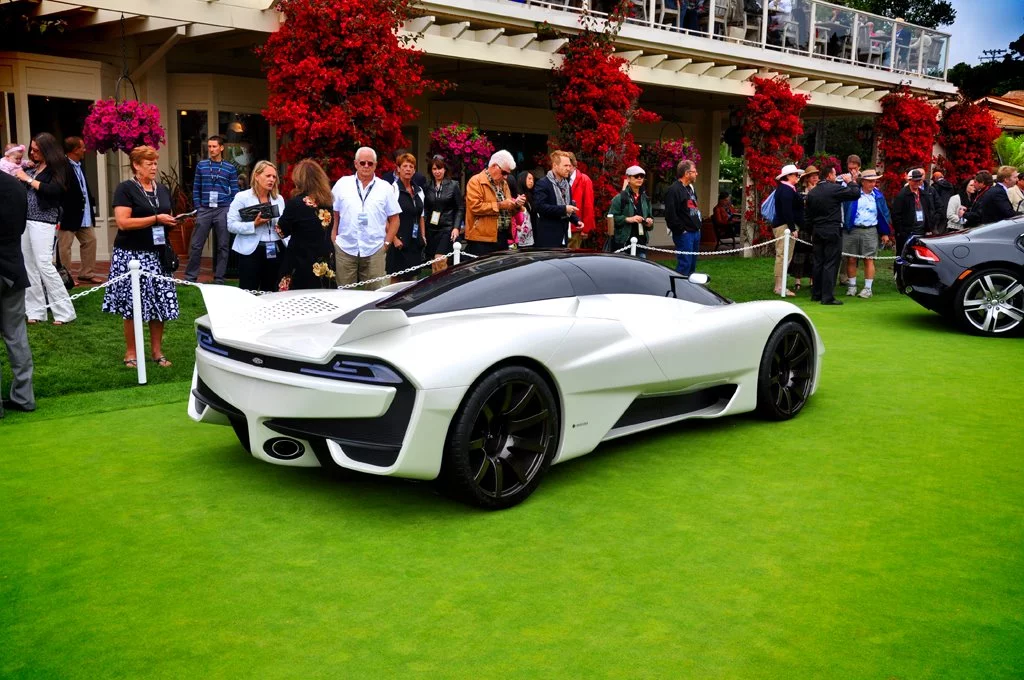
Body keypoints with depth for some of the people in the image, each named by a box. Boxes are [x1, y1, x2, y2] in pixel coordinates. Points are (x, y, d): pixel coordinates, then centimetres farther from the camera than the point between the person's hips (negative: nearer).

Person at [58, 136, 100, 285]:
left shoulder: (79, 165, 11)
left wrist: (91, 203, 8)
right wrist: (60, 214, -20)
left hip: (84, 214, 9)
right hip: (69, 215, -9)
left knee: (90, 241, 13)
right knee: (64, 246, 1)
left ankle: (87, 274, 22)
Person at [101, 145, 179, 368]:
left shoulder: (162, 190, 14)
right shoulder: (126, 189, -6)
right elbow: (123, 222, -16)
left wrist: (173, 222, 1)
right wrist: (156, 219, -18)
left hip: (157, 254, 6)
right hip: (132, 255, -6)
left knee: (160, 304, 3)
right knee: (133, 306, -1)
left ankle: (157, 351, 13)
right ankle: (131, 353, 10)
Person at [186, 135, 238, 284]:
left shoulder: (230, 168, 5)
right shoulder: (201, 165, 8)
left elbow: (234, 191, 6)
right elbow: (196, 189, 10)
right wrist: (197, 208, 3)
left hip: (223, 210, -1)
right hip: (204, 210, 1)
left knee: (223, 245, 4)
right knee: (196, 244, 0)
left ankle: (219, 278, 12)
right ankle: (190, 276, 9)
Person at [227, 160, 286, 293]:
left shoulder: (279, 198, 11)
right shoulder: (242, 197, -3)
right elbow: (231, 225, -9)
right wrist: (254, 225, -21)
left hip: (275, 251, 5)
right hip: (251, 251, -4)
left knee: (270, 293, 10)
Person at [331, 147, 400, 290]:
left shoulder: (385, 188, 7)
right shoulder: (342, 184, 6)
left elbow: (394, 219, 9)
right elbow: (333, 214, 10)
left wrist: (387, 243, 2)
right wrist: (333, 240, 3)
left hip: (374, 251, 0)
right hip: (345, 249, 0)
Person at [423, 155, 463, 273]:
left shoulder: (453, 185, 2)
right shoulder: (428, 187, 8)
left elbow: (460, 209, 1)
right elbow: (425, 210, 11)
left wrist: (456, 227, -10)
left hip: (448, 228, -3)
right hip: (431, 229, 3)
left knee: (440, 260, -16)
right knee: (433, 263, 3)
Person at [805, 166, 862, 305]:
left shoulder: (812, 192, 9)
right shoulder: (835, 189, -12)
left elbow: (807, 215, 12)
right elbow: (855, 193, -9)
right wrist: (850, 182, 8)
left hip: (817, 231, 7)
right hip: (832, 232, -7)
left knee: (817, 263, 11)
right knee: (830, 264, -4)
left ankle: (816, 294, 17)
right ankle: (828, 297, -6)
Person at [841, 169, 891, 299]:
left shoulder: (878, 196, 9)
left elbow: (884, 214, 13)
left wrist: (884, 233, 11)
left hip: (870, 231, 1)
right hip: (852, 231, 0)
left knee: (869, 259, -2)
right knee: (851, 259, 3)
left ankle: (868, 288, 3)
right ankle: (851, 286, 13)